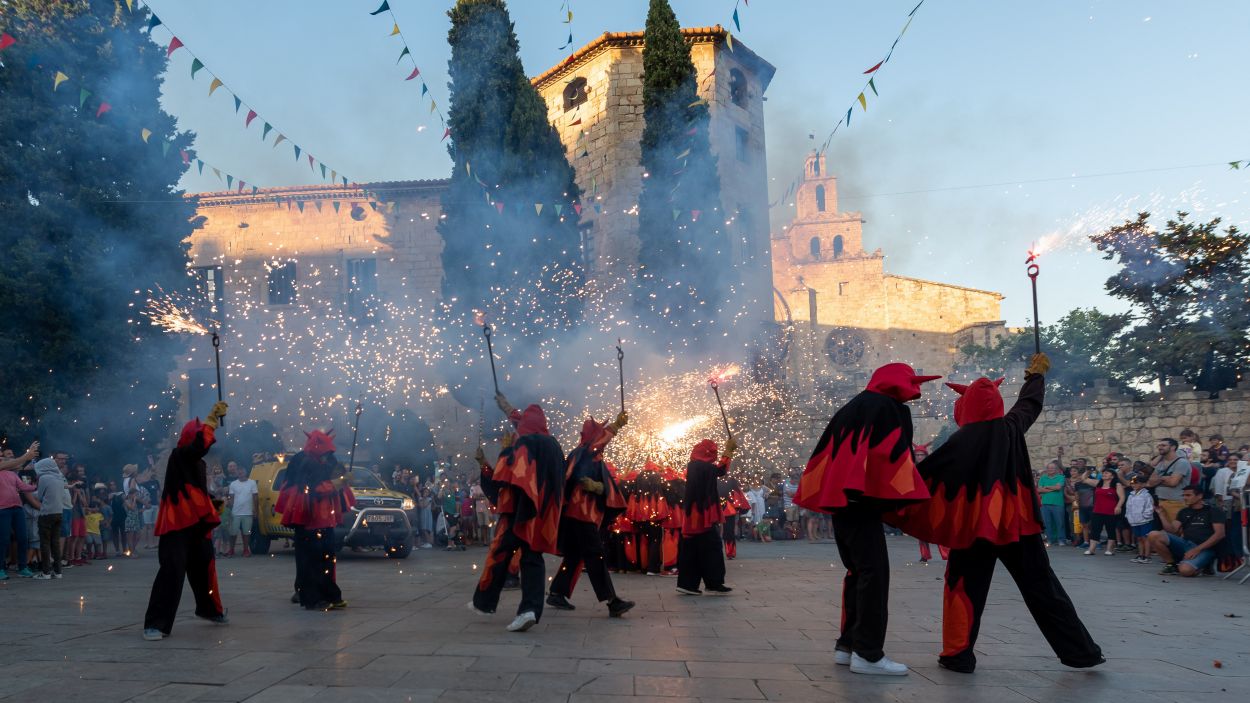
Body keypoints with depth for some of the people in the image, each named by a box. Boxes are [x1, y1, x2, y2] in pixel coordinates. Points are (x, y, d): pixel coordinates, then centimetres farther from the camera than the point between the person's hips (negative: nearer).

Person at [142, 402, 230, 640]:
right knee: (172, 571, -14)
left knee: (205, 567, 16)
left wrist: (214, 504, 9)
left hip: (197, 524, 8)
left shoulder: (200, 464, 16)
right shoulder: (178, 457, -7)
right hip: (177, 525, -8)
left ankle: (209, 609, 37)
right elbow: (199, 444, -28)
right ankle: (155, 624, -9)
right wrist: (213, 418, -24)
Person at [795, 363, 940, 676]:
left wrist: (817, 496, 22)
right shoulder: (889, 408, -2)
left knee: (857, 571, 15)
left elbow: (826, 453, 21)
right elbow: (895, 455, -12)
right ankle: (867, 653, -9)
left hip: (839, 498, 9)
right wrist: (911, 498, -6)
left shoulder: (850, 409, 22)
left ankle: (848, 644, 16)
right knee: (874, 572, -7)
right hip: (861, 499, -9)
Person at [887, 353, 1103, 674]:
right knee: (1041, 586, 12)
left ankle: (958, 655, 6)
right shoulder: (1012, 427, 0)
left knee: (964, 588, 7)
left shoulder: (964, 439, -13)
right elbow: (1030, 403, 21)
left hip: (976, 524, -4)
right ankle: (1081, 650, 16)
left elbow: (926, 473, -11)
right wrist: (1036, 375, 39)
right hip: (1017, 520, 4)